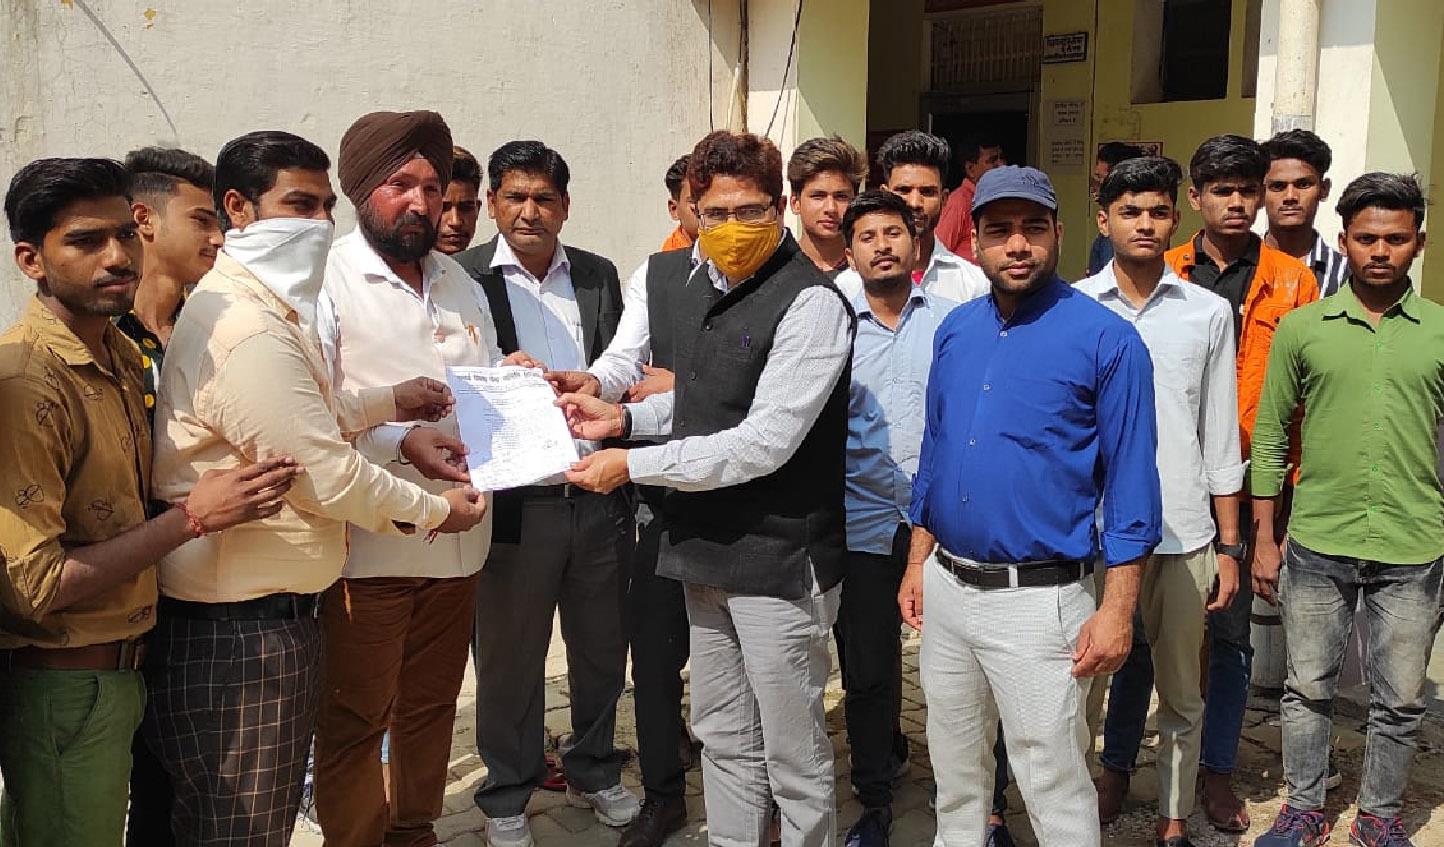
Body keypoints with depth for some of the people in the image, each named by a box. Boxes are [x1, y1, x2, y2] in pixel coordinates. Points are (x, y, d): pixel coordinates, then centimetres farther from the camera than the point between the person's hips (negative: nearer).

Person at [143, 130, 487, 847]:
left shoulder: (263, 306, 14)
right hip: (241, 632, -11)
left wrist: (386, 402, 17)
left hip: (269, 610, 11)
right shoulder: (249, 329, -22)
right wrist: (435, 510, -7)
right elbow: (326, 474, -21)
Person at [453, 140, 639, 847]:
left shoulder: (599, 276, 8)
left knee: (603, 649, 17)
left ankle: (594, 772, 40)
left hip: (599, 499, 4)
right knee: (509, 661, 11)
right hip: (516, 504, -3)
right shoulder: (464, 278, -4)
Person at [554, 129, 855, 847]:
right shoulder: (698, 290, 10)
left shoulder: (810, 303, -16)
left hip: (778, 557, -8)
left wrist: (633, 465, -17)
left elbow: (763, 442, -21)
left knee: (793, 755, 6)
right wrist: (626, 417, 5)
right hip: (706, 553, 8)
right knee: (722, 737, 20)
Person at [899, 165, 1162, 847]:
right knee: (954, 772, 20)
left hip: (1039, 599, -5)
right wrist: (918, 562, 13)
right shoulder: (956, 330, 7)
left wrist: (1117, 611, -13)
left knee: (1053, 788, 5)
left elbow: (1130, 484, -10)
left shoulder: (1107, 340, -11)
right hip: (946, 587, 6)